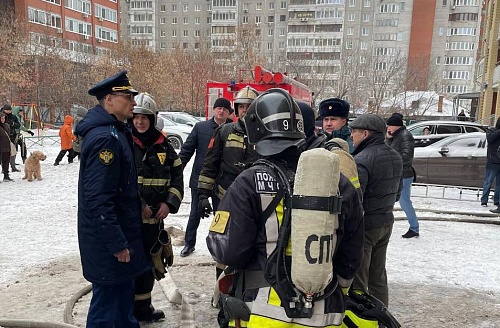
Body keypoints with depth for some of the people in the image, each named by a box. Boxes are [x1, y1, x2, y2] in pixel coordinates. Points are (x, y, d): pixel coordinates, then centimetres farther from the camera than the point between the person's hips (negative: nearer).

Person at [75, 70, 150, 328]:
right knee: (107, 301, 5)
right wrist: (117, 244, -23)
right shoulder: (105, 138, -23)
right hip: (107, 240, -10)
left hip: (120, 231, 10)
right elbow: (97, 199, -27)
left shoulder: (117, 132, 10)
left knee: (124, 292, 23)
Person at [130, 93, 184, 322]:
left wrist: (169, 203, -4)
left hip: (154, 217, 5)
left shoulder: (163, 146, 7)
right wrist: (138, 205, -17)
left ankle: (143, 308, 35)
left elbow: (177, 176, 9)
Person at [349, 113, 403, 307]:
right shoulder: (395, 157, 6)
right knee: (378, 276, 21)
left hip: (364, 226, -9)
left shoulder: (362, 160, -22)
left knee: (357, 280, 3)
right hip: (386, 223, 9)